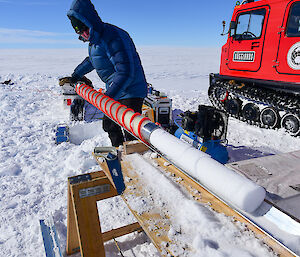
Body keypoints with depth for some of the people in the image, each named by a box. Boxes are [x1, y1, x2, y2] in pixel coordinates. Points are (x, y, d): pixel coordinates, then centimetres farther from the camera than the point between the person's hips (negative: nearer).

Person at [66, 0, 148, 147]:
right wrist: (75, 76, 27)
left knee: (130, 133, -13)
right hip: (114, 91, 11)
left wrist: (107, 97, -36)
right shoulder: (95, 39, 7)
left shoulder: (112, 38, -25)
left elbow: (126, 73, -33)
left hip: (131, 92, -10)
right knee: (109, 124, 20)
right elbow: (91, 59, 28)